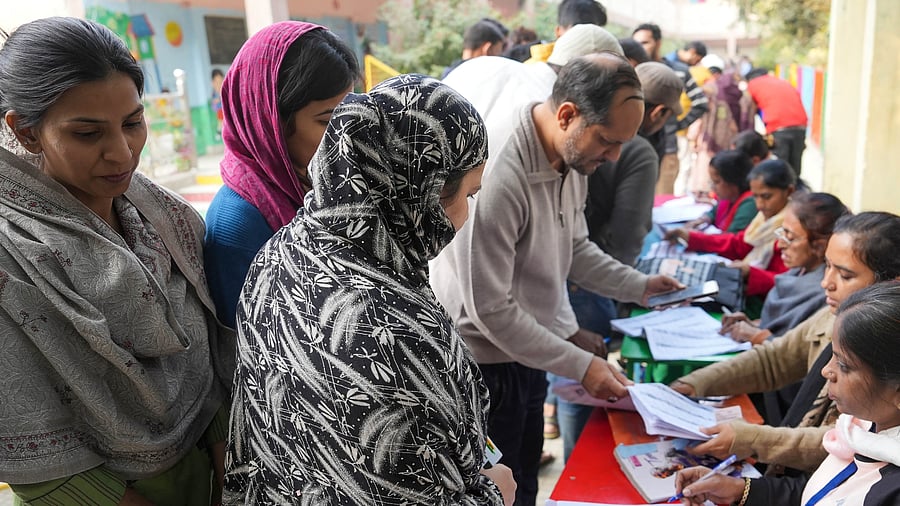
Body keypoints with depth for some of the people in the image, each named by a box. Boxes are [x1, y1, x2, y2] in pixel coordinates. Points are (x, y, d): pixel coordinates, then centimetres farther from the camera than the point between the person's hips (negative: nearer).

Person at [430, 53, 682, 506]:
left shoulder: (573, 157, -3)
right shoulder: (498, 176, -30)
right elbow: (491, 310, -26)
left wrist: (638, 287, 4)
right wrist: (581, 365, -21)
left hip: (529, 354, 8)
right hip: (485, 364, -8)